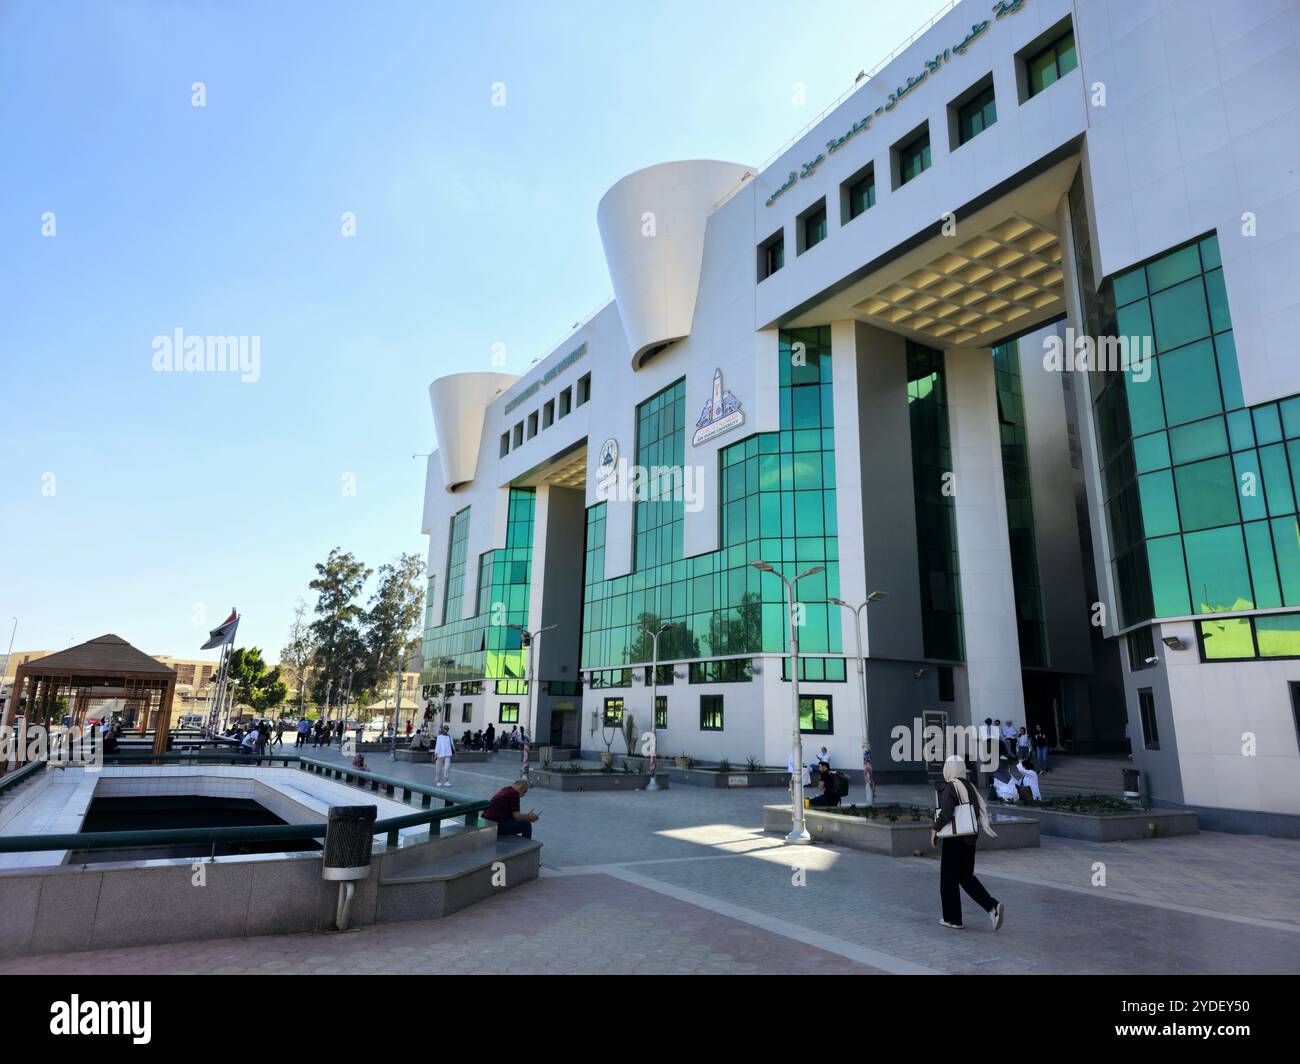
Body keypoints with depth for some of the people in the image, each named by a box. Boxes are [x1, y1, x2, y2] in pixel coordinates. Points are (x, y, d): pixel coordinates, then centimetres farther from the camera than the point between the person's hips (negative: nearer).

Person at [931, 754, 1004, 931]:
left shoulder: (950, 788, -17)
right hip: (970, 838, 8)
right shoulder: (969, 787, 7)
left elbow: (946, 814, -26)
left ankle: (953, 918, 15)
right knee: (966, 876, 18)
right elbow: (982, 809, 6)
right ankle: (992, 906, 0)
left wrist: (935, 829, -13)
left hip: (954, 839, -8)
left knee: (949, 878, 7)